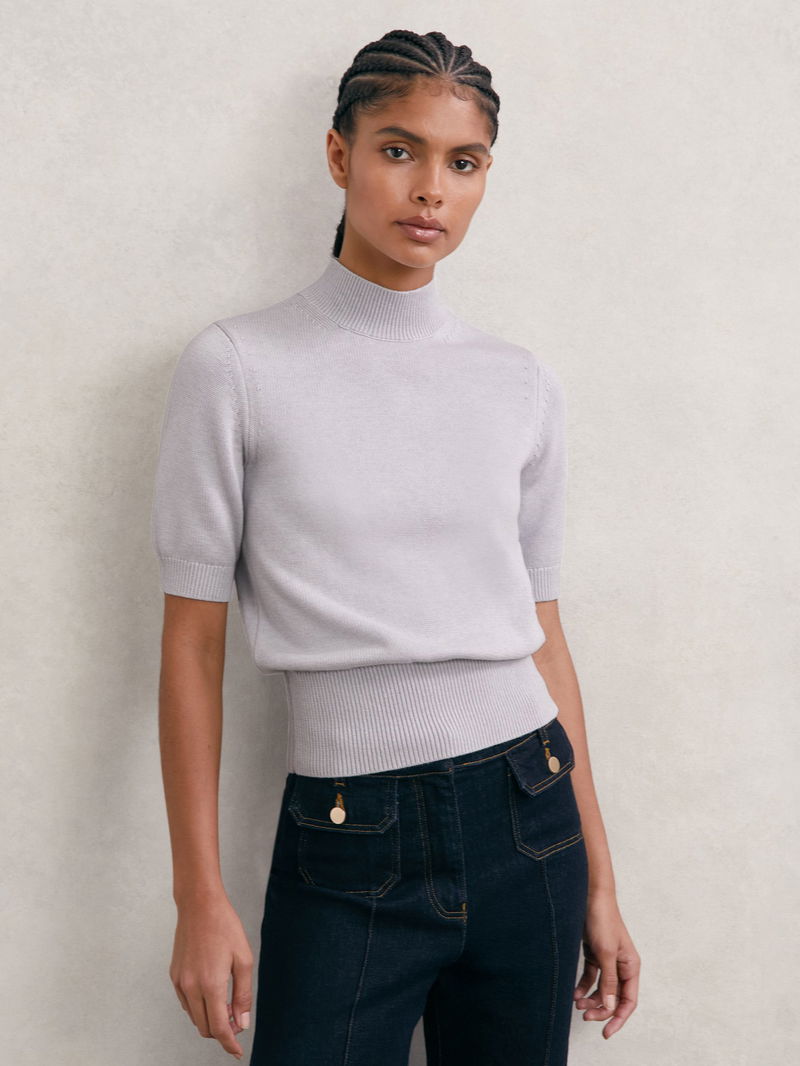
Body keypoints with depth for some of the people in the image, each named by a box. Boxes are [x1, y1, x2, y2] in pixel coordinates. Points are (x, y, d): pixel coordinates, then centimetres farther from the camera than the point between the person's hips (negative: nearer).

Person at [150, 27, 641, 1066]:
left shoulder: (525, 385, 3)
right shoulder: (238, 367, -5)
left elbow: (543, 632, 7)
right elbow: (193, 639, -4)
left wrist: (599, 882, 9)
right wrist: (202, 898, -6)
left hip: (527, 824, 3)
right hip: (348, 853, -3)